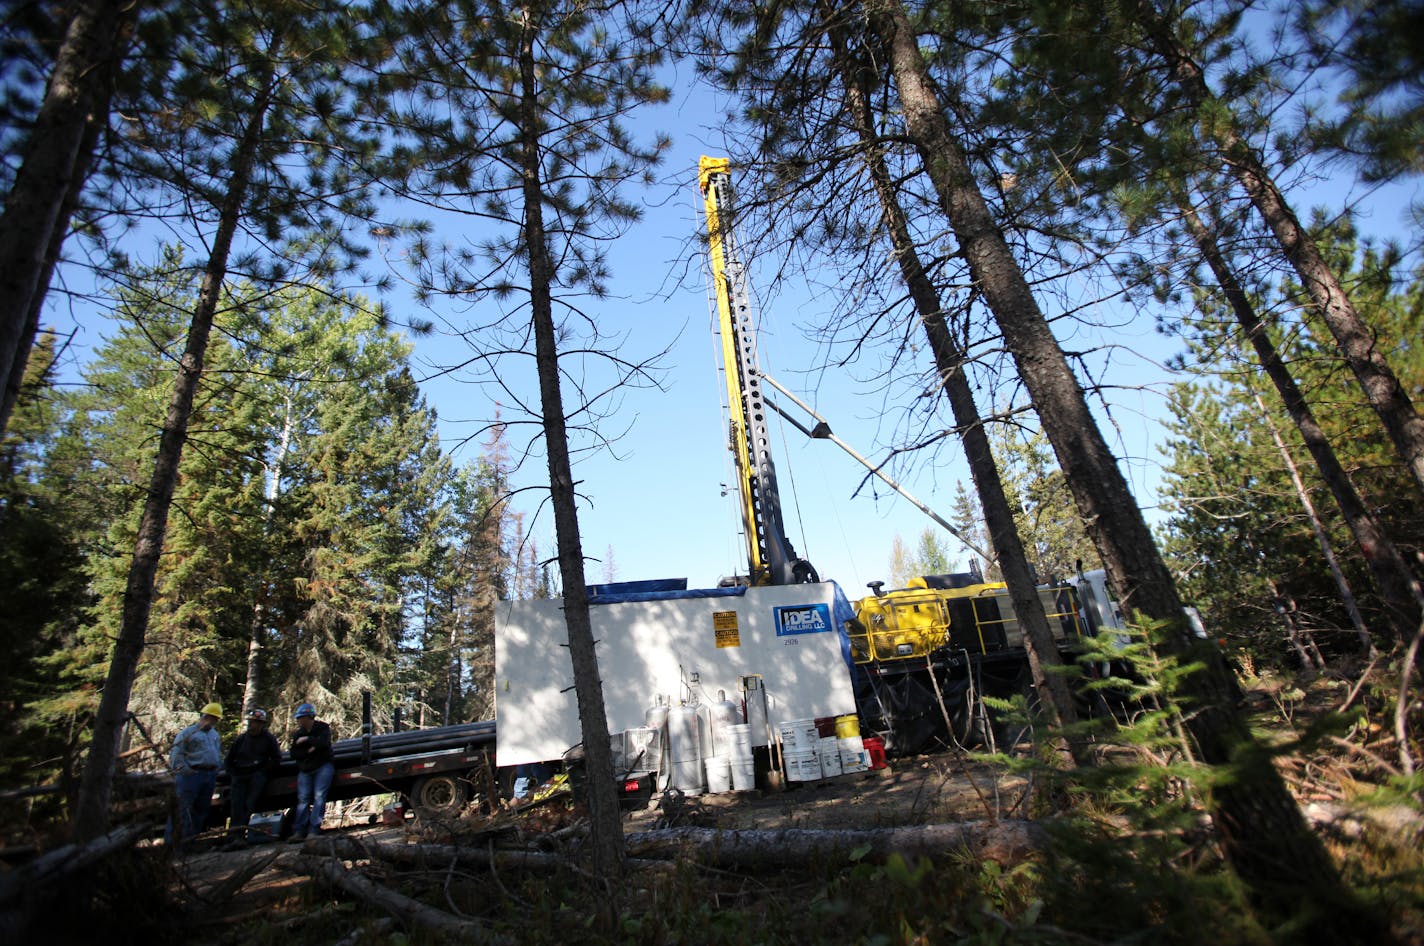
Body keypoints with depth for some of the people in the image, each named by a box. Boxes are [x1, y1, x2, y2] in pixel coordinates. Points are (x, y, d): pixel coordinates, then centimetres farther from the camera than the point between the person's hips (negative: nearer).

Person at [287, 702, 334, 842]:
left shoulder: (323, 728, 2)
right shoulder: (297, 734, 14)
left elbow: (323, 743, -16)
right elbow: (293, 755, 7)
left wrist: (307, 739, -8)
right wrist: (308, 751, -9)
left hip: (323, 767, -4)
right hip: (305, 770, 4)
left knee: (319, 797, -14)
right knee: (303, 799, -7)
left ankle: (314, 831, -16)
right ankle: (299, 832, -9)